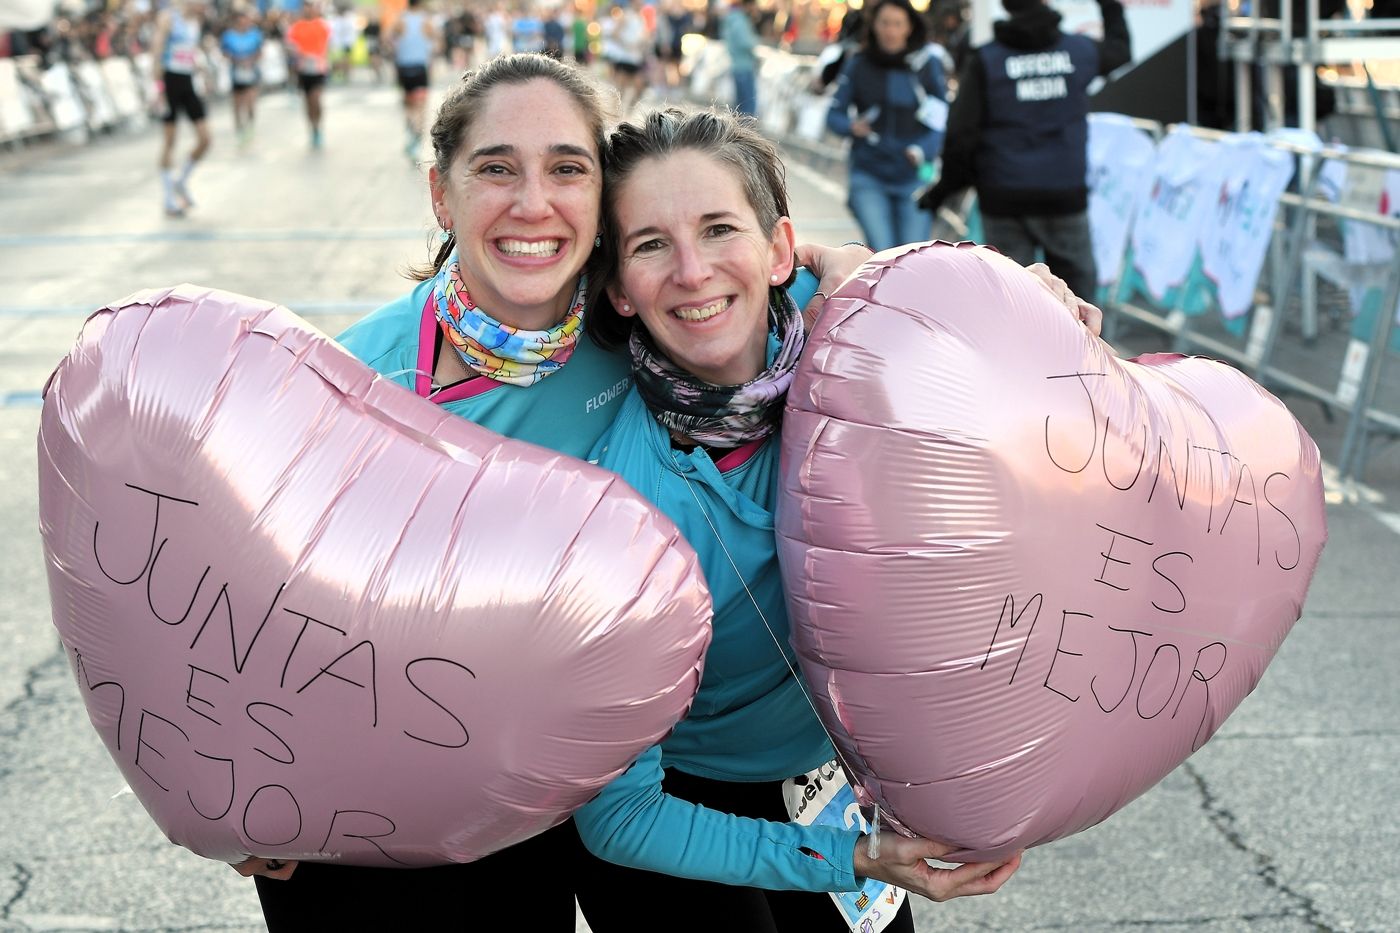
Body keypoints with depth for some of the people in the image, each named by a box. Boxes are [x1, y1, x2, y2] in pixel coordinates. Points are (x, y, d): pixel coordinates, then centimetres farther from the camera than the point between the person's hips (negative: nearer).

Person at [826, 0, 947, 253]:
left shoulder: (928, 64, 0)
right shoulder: (857, 66, 2)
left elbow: (943, 118, 1)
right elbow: (834, 115, 5)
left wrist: (924, 150, -17)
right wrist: (852, 126, -18)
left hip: (914, 178, 0)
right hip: (869, 177, 0)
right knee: (883, 253, -15)